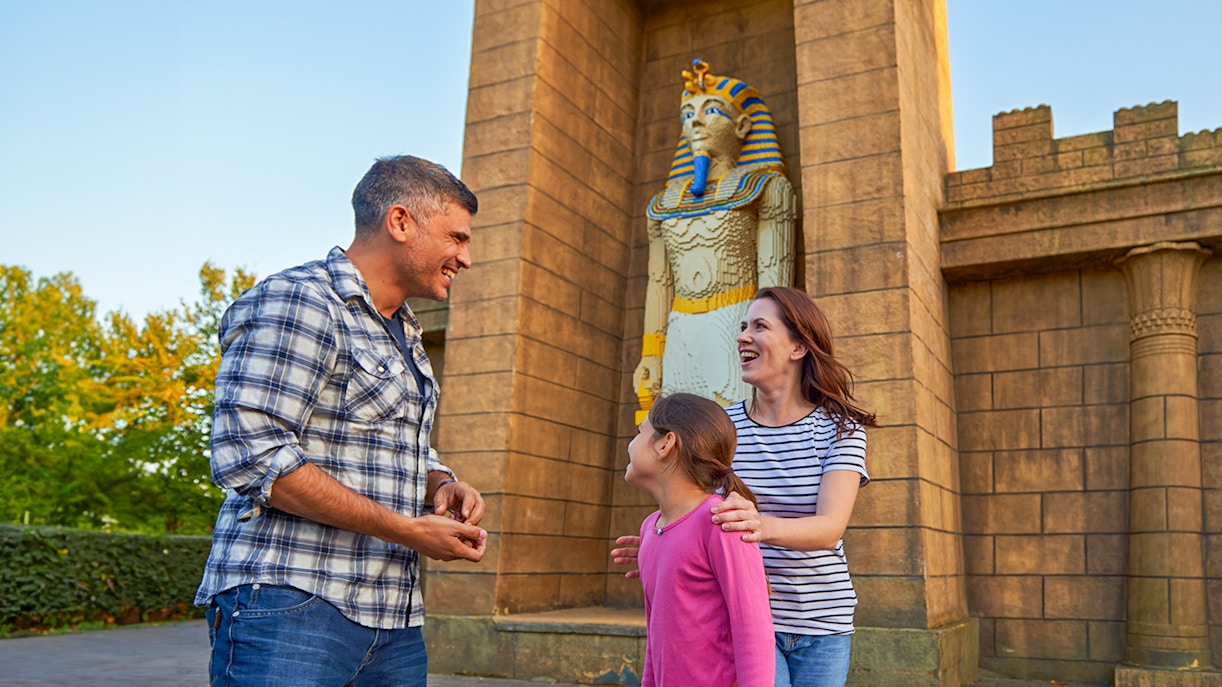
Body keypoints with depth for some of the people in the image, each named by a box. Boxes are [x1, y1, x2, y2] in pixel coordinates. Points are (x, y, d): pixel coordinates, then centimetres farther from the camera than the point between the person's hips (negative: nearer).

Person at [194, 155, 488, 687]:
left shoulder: (404, 337, 20)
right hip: (290, 605, -8)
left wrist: (441, 485, 4)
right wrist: (410, 530, -17)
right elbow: (250, 455, -19)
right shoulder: (297, 301, -9)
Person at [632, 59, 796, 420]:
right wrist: (651, 355, 6)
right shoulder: (663, 205, 21)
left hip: (739, 334, -4)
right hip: (680, 339, 4)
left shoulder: (765, 188, 8)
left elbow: (775, 275, -3)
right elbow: (658, 282, 16)